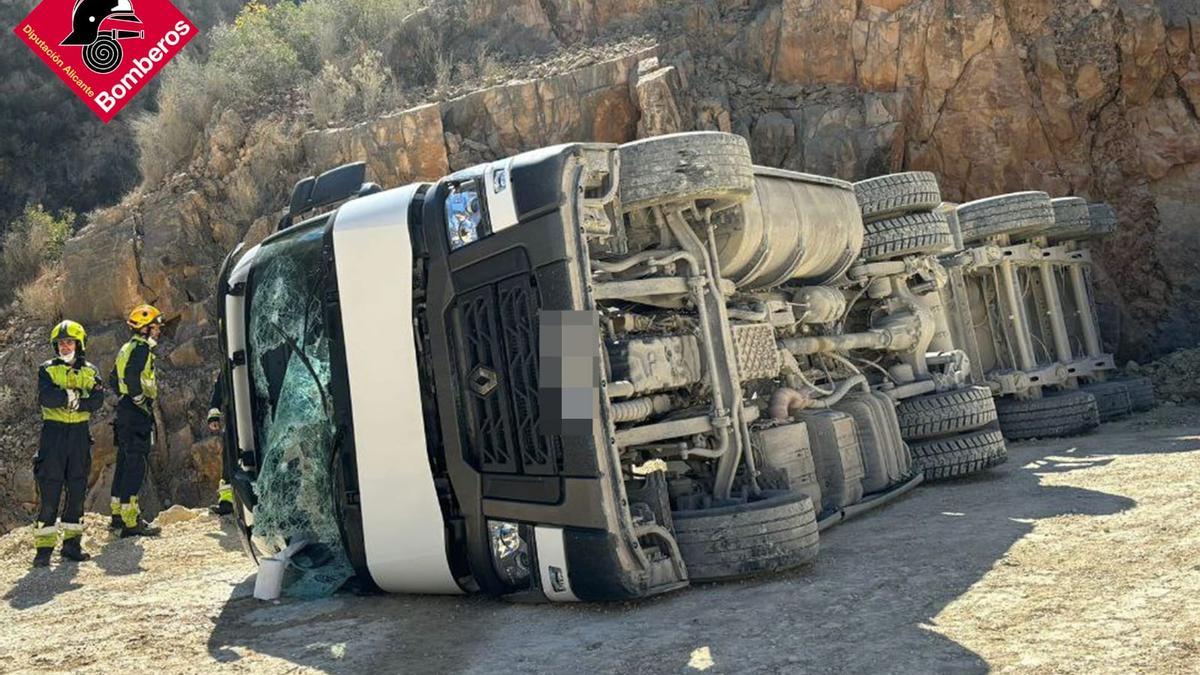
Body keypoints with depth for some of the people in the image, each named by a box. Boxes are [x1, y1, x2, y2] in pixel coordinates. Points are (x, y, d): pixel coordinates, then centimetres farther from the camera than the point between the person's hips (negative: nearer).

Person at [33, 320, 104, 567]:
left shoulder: (89, 371, 10)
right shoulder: (47, 369, 4)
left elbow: (98, 401, -7)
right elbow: (45, 397, -15)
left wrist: (75, 403, -20)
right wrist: (72, 395, -24)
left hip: (80, 433, 3)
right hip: (53, 433, -2)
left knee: (78, 489, 5)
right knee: (49, 490, -5)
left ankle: (72, 542, 13)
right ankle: (44, 546, -2)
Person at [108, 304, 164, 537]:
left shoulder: (127, 348, 18)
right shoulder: (141, 349, -13)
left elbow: (114, 378, 23)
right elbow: (132, 377, -27)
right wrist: (142, 402, -19)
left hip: (125, 411, 11)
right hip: (137, 414, -11)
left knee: (125, 463, 17)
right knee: (136, 466, -10)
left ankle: (119, 513, 27)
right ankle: (130, 523, -11)